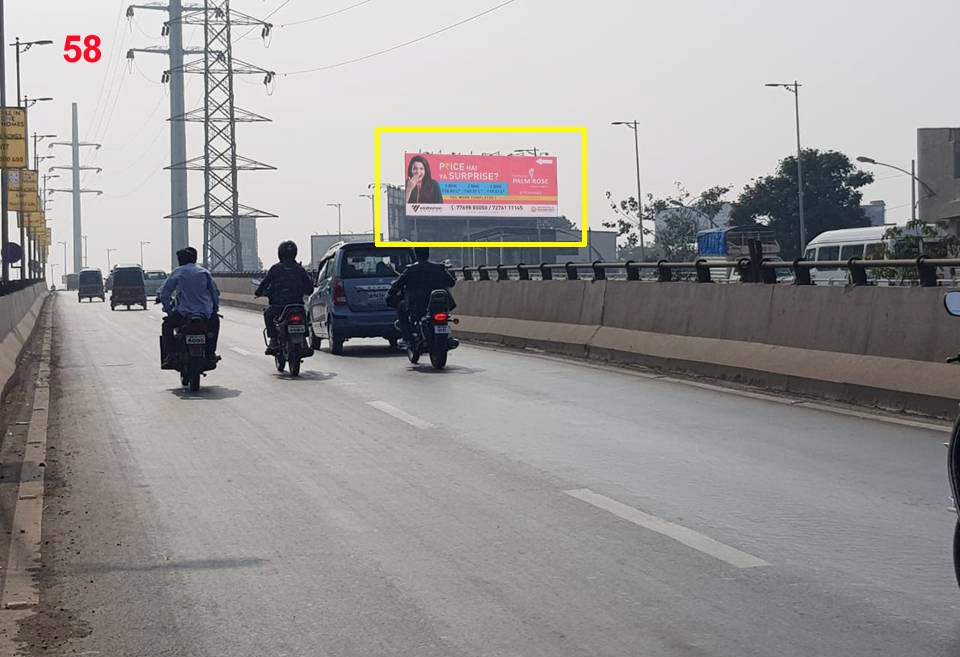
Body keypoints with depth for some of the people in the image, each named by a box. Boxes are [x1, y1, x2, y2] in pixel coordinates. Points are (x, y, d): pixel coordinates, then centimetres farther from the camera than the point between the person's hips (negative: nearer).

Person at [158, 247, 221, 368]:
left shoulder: (178, 272, 2)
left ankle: (170, 354, 5)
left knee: (167, 325, 21)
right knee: (215, 321, 34)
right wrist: (215, 309, 23)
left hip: (183, 314, -3)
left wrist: (168, 310, 11)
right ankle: (211, 351, 28)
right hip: (206, 314, 3)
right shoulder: (204, 272, 10)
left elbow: (164, 293, 0)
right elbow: (215, 293, 11)